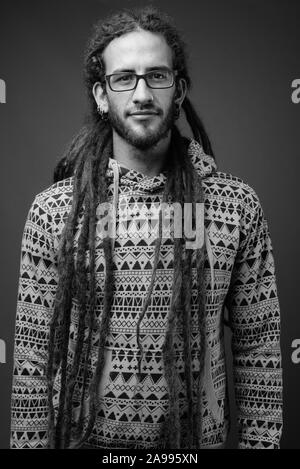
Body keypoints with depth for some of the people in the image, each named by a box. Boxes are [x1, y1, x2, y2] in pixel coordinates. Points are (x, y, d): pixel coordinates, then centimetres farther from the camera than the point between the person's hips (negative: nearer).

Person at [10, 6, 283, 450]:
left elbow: (259, 348, -3)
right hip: (83, 435, 0)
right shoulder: (53, 209, -8)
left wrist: (259, 442, -4)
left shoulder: (238, 204, -8)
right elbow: (33, 355, -5)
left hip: (199, 435, 1)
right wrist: (31, 443, -5)